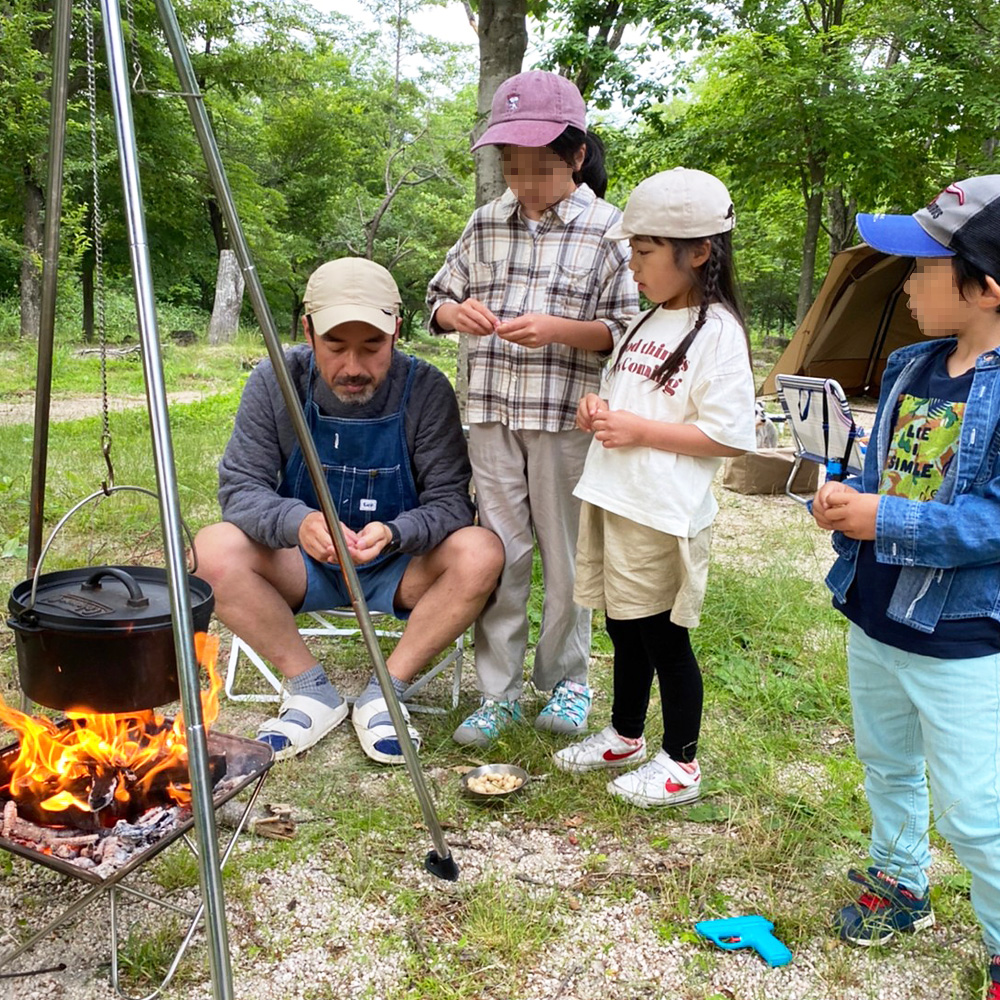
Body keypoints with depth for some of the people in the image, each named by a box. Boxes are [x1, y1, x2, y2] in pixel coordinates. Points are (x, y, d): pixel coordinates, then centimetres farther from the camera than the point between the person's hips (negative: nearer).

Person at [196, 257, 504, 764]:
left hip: (400, 568, -1)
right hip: (304, 566, 1)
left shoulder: (425, 390, -14)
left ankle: (385, 692, -12)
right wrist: (296, 522, -35)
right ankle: (310, 688, -8)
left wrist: (395, 533, -38)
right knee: (215, 549, -26)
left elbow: (451, 501, -16)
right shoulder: (274, 382, -10)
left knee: (480, 552, -29)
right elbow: (239, 487, -13)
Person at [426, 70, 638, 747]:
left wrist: (562, 329, -19)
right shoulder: (487, 223, 10)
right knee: (501, 553, 6)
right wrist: (458, 312, -6)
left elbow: (628, 330, -3)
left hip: (567, 419, -3)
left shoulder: (608, 229, -2)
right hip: (493, 414, 4)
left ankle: (565, 679, 27)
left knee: (565, 556, 8)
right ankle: (499, 692, 18)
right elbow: (439, 296, 17)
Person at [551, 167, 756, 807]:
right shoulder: (647, 323, 13)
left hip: (663, 514, -8)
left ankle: (681, 764, 23)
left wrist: (638, 429, -19)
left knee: (664, 635, 4)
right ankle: (625, 737, 37)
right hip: (614, 502, 8)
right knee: (624, 628, 19)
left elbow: (731, 436, -18)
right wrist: (600, 407, 3)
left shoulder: (717, 331, -13)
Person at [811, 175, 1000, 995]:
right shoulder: (910, 366, 4)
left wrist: (888, 520, -24)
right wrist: (845, 498, -7)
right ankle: (900, 883, 47)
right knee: (888, 767, 25)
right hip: (874, 620, 8)